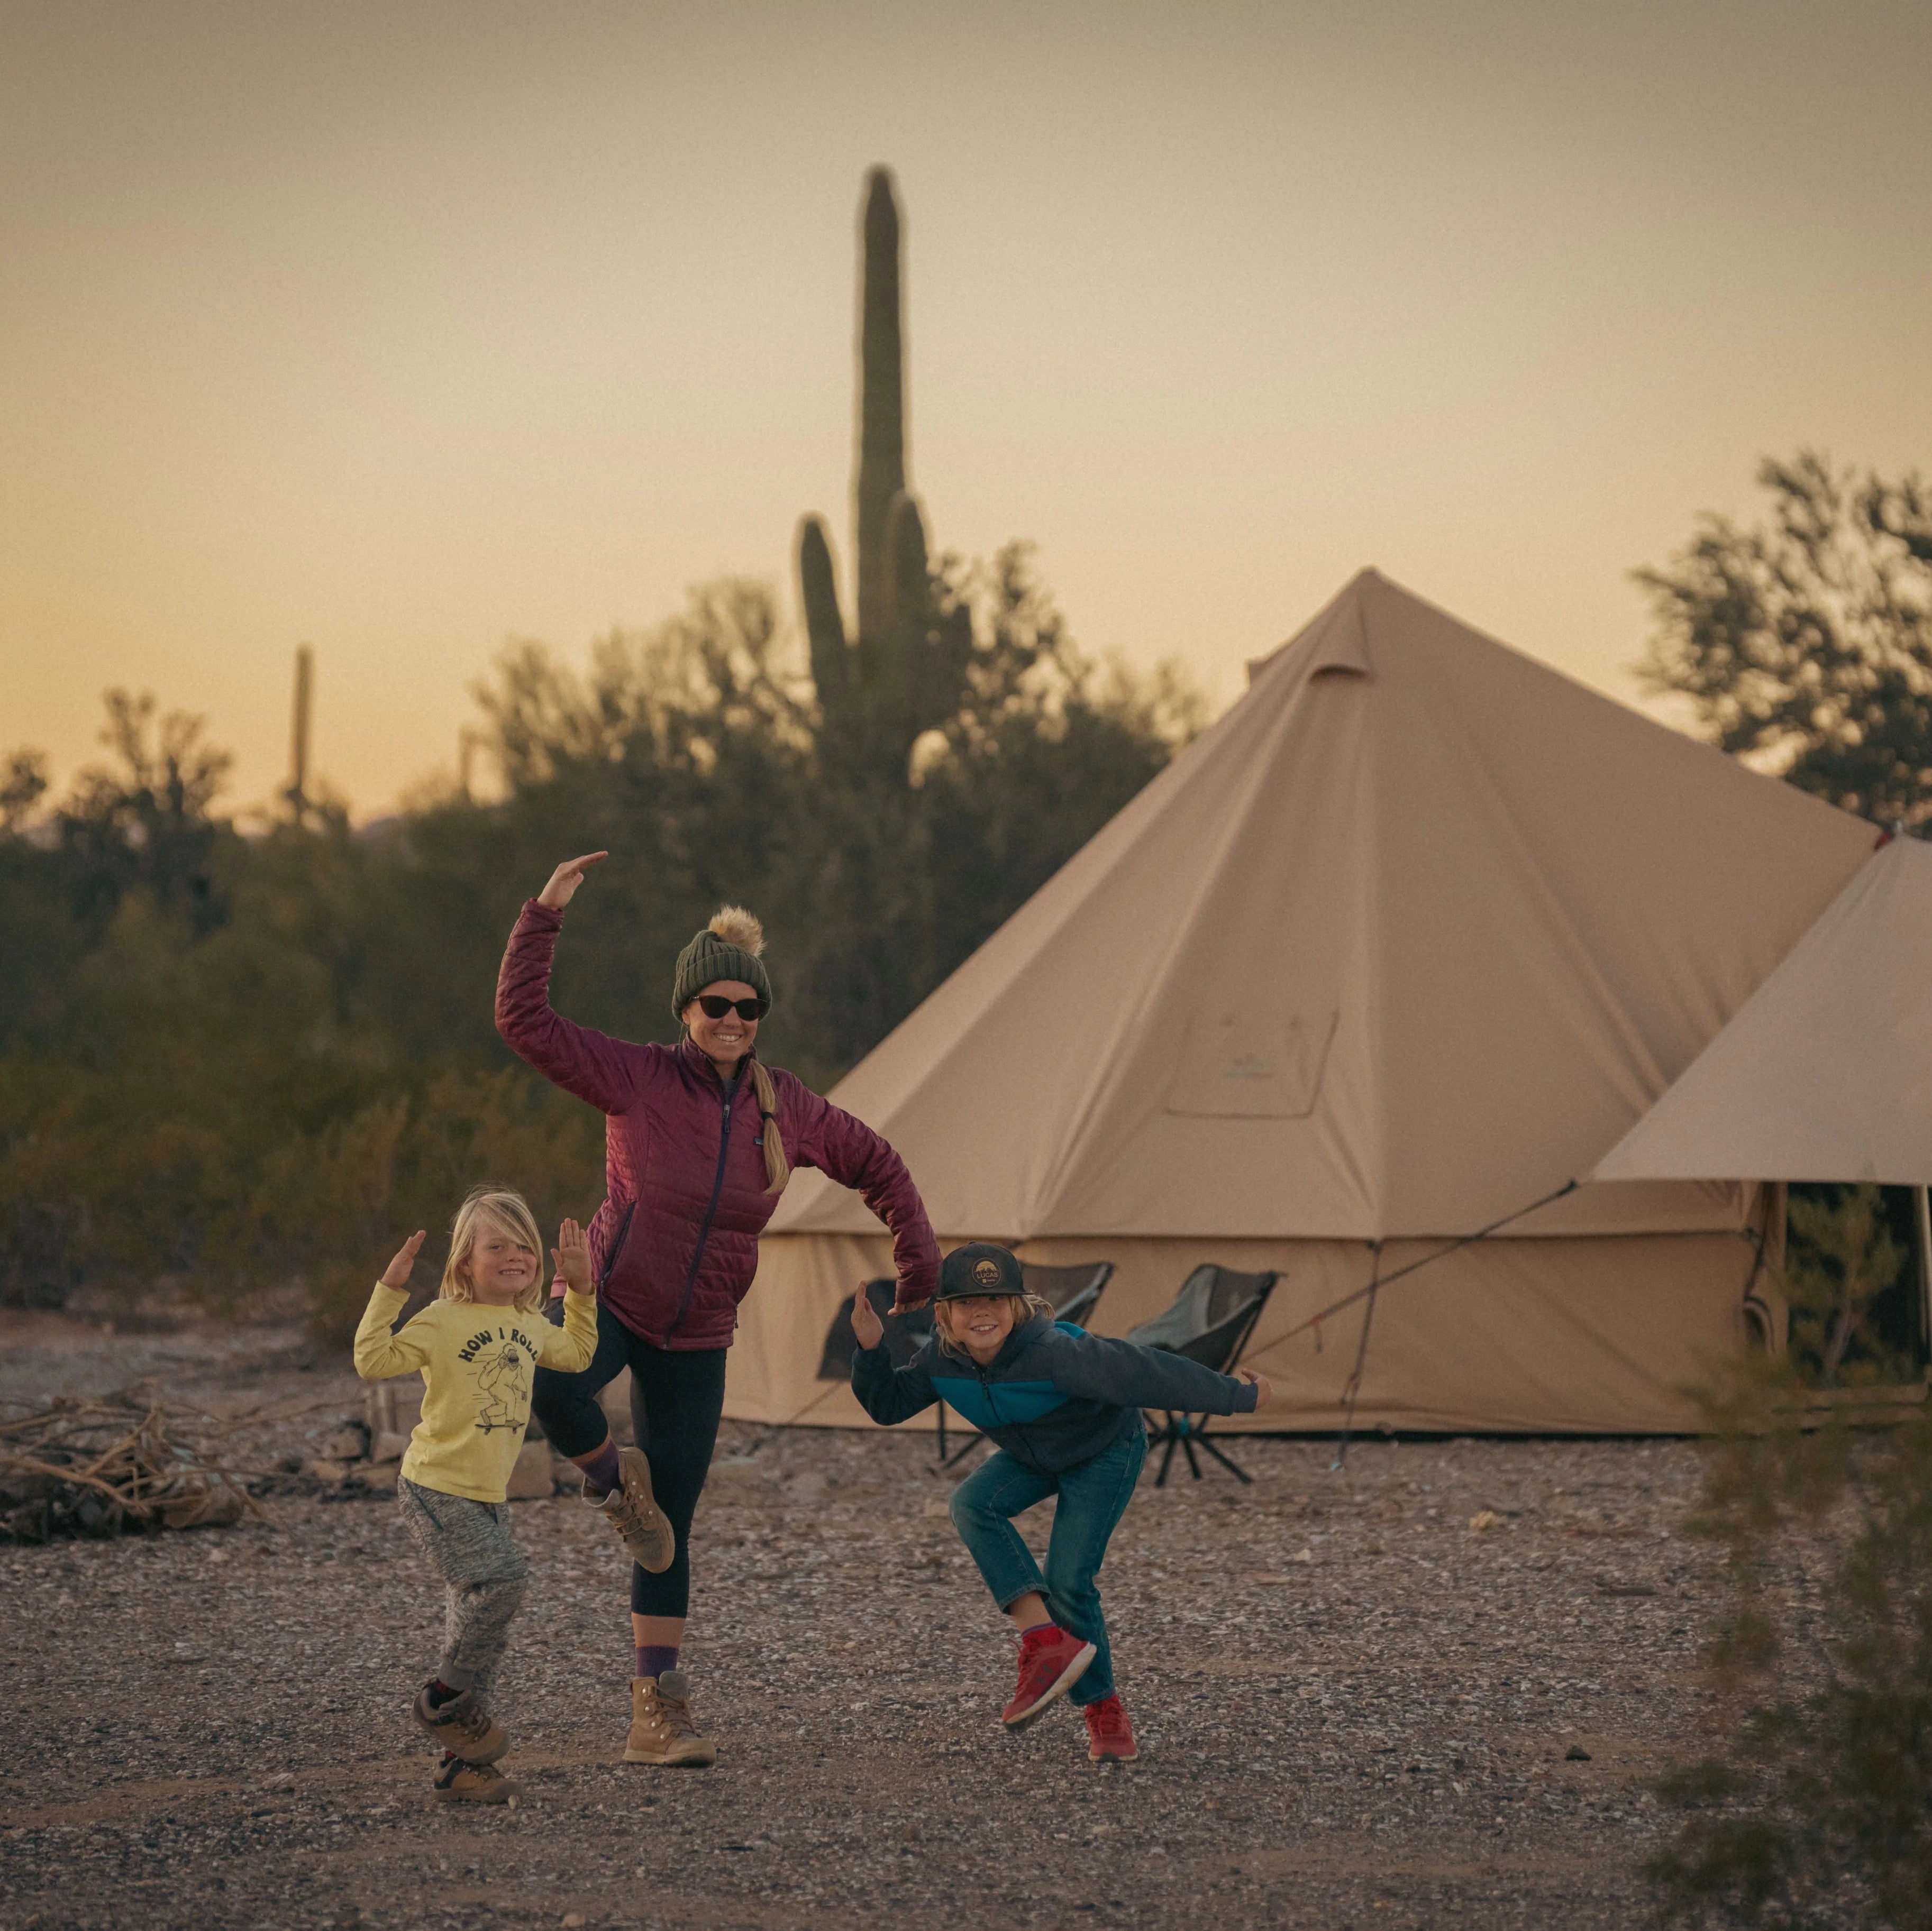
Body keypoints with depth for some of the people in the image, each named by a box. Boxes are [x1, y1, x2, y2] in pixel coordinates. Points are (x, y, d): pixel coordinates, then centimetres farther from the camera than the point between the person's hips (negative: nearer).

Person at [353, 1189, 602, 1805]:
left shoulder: (529, 1327, 11)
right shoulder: (442, 1322, -11)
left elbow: (576, 1354, 30)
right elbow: (373, 1361, -20)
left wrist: (580, 1292, 20)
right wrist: (390, 1292, -25)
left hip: (490, 1497, 8)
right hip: (435, 1490, -8)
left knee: (477, 1614, 8)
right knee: (499, 1580, -24)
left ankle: (463, 1766, 14)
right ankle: (446, 1697, -3)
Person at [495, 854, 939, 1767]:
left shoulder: (787, 1109, -3)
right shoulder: (637, 1078, -13)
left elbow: (877, 1167, 13)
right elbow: (523, 1020, -19)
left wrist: (920, 1265, 9)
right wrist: (545, 913, -25)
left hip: (696, 1338, 3)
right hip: (608, 1300, -3)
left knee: (671, 1522, 6)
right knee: (550, 1389, -38)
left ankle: (656, 1711, 14)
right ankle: (612, 1481, -4)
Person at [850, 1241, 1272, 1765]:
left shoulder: (1054, 1353, -39)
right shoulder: (942, 1358, -20)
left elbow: (1144, 1373, -34)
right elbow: (889, 1404, -6)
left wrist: (1237, 1397, -27)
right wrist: (871, 1350, -26)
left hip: (1105, 1451, -6)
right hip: (1029, 1456, 6)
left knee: (1068, 1582, -15)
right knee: (972, 1505, -24)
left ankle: (1103, 1708, 7)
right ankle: (1048, 1641, -26)